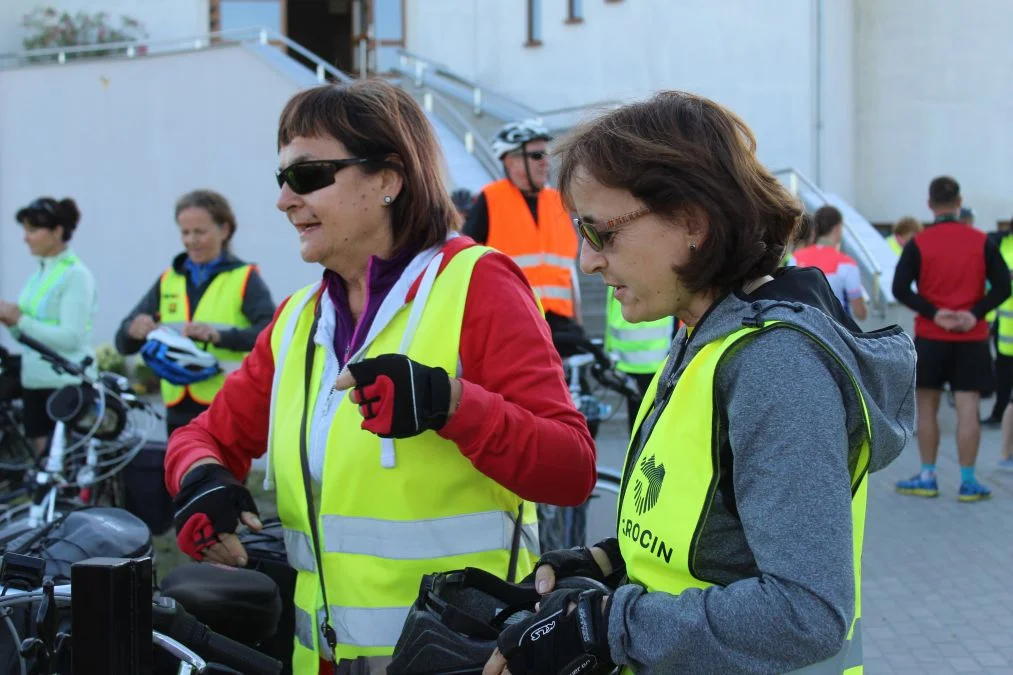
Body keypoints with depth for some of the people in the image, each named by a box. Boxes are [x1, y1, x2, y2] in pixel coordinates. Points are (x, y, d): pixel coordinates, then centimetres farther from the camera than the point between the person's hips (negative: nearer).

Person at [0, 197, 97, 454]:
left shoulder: (76, 275, -10)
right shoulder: (38, 273, 12)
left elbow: (71, 338, -19)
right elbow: (28, 334, 17)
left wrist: (21, 319, -17)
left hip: (66, 384, -8)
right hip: (35, 381, 8)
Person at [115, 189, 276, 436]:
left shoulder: (244, 278, -1)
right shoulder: (168, 280, 13)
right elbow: (124, 344, 10)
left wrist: (219, 335, -32)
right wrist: (133, 331, -14)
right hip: (180, 410, 5)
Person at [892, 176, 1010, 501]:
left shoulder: (918, 244, -4)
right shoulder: (982, 242, 0)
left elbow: (900, 288, -10)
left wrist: (933, 313, -10)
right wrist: (974, 314, -9)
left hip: (930, 338, -1)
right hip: (972, 339, 1)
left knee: (927, 407, 10)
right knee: (968, 409, 1)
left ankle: (927, 477, 14)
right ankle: (968, 482, 4)